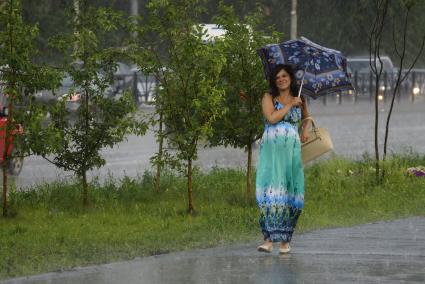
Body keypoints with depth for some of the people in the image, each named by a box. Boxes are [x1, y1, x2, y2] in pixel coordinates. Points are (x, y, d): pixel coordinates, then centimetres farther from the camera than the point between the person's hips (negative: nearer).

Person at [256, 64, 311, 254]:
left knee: (290, 193, -3)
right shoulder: (269, 98, 6)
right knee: (271, 191, -13)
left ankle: (285, 240, 2)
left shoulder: (299, 100, 16)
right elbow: (271, 118, -11)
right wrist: (290, 105, -5)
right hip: (271, 150, -3)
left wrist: (305, 130, 15)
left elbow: (306, 118, 36)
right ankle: (269, 239, -15)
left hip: (292, 151, 3)